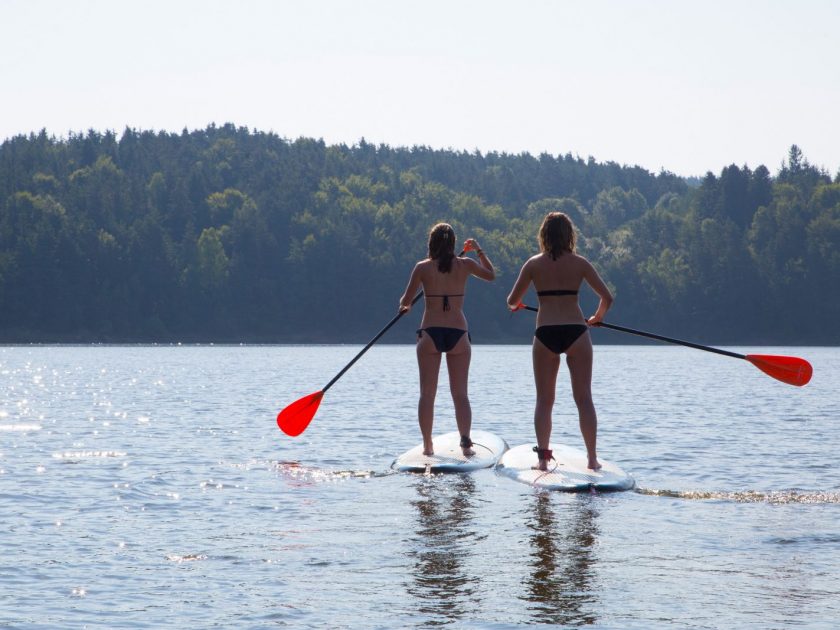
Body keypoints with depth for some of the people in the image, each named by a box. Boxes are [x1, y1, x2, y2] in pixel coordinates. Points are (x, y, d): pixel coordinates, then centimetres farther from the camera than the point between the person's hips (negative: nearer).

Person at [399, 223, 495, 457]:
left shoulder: (422, 267, -2)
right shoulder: (465, 265, 2)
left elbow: (406, 301, 4)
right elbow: (491, 275, 21)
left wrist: (404, 306, 26)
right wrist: (479, 250, 31)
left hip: (430, 333, -1)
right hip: (458, 333, 1)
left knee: (427, 393, 5)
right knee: (460, 393, 4)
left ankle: (427, 445, 3)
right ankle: (466, 441, -10)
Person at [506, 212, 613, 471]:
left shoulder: (534, 264, 2)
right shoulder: (579, 263, 1)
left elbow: (512, 301, 6)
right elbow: (607, 298, 1)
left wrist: (515, 304, 31)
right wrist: (597, 318, 20)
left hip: (545, 334, 0)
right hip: (576, 332, 0)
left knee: (544, 399, 8)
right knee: (584, 398, 4)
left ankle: (543, 457, 0)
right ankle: (592, 458, 3)